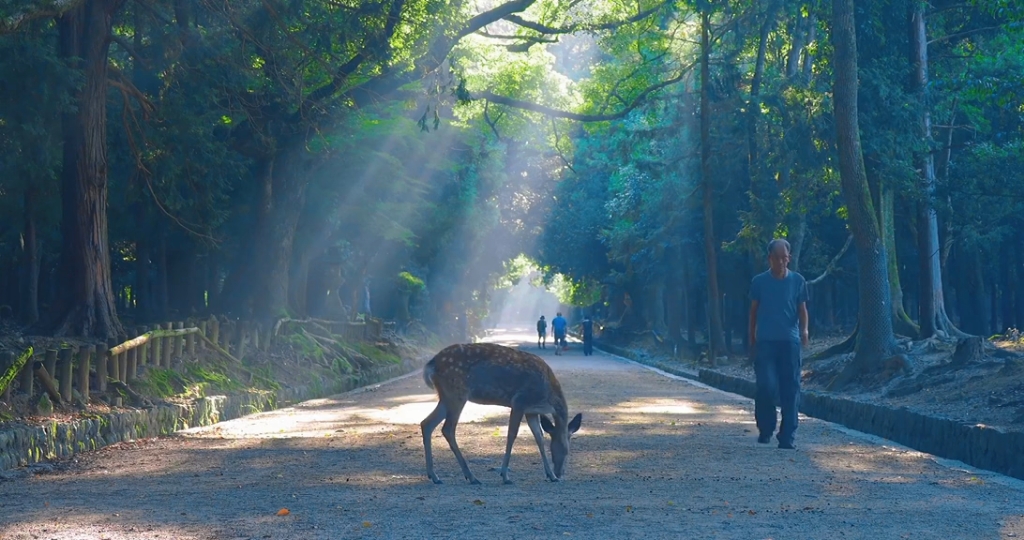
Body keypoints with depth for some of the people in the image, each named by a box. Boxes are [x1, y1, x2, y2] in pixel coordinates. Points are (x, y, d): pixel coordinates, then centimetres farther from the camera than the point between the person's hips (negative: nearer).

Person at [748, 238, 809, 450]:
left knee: (790, 389, -1)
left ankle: (787, 436, 5)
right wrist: (752, 340, 8)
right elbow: (753, 311, 10)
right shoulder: (759, 281, 4)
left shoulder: (797, 281, 6)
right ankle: (765, 430, 11)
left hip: (790, 341, 1)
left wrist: (804, 329, -10)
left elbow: (802, 309, 8)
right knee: (766, 386, -10)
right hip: (765, 341, -1)